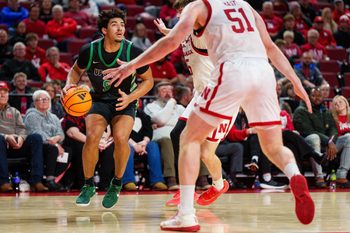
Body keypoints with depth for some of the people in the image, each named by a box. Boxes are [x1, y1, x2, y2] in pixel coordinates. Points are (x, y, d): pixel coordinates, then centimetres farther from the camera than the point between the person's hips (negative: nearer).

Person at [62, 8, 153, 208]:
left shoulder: (133, 52, -17)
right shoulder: (90, 51, -14)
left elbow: (148, 80, -5)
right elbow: (77, 70, 8)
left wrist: (130, 98, -20)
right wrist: (70, 85, -13)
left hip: (125, 102, -1)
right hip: (99, 100, 1)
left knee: (120, 138, -27)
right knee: (92, 137, -23)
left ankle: (117, 184, -1)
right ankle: (89, 185, 0)